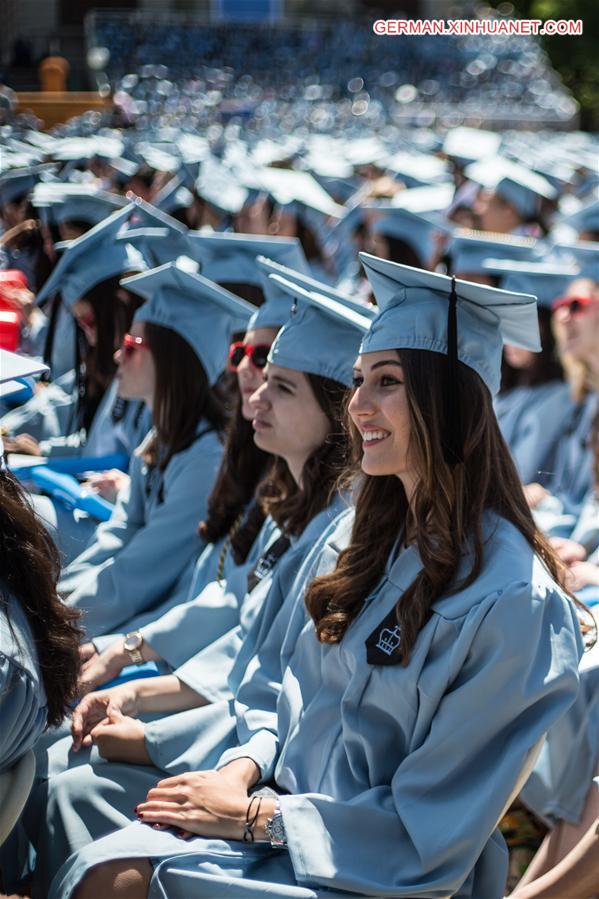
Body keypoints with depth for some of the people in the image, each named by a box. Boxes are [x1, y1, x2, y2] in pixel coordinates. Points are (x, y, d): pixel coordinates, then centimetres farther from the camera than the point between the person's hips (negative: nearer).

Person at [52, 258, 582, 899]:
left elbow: (429, 832, -17)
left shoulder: (513, 599, -20)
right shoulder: (388, 536, 6)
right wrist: (245, 767, -3)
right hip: (296, 814, 7)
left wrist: (257, 817, -14)